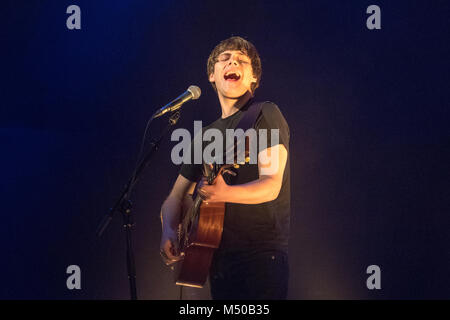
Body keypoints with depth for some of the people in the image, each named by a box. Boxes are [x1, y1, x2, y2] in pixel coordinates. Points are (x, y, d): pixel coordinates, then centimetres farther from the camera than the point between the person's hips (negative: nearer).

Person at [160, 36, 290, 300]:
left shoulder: (265, 114, -1)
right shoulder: (206, 135, 18)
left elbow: (271, 186, -13)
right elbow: (176, 198, 18)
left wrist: (224, 193, -31)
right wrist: (169, 230, -3)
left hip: (262, 251, -6)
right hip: (219, 256, 6)